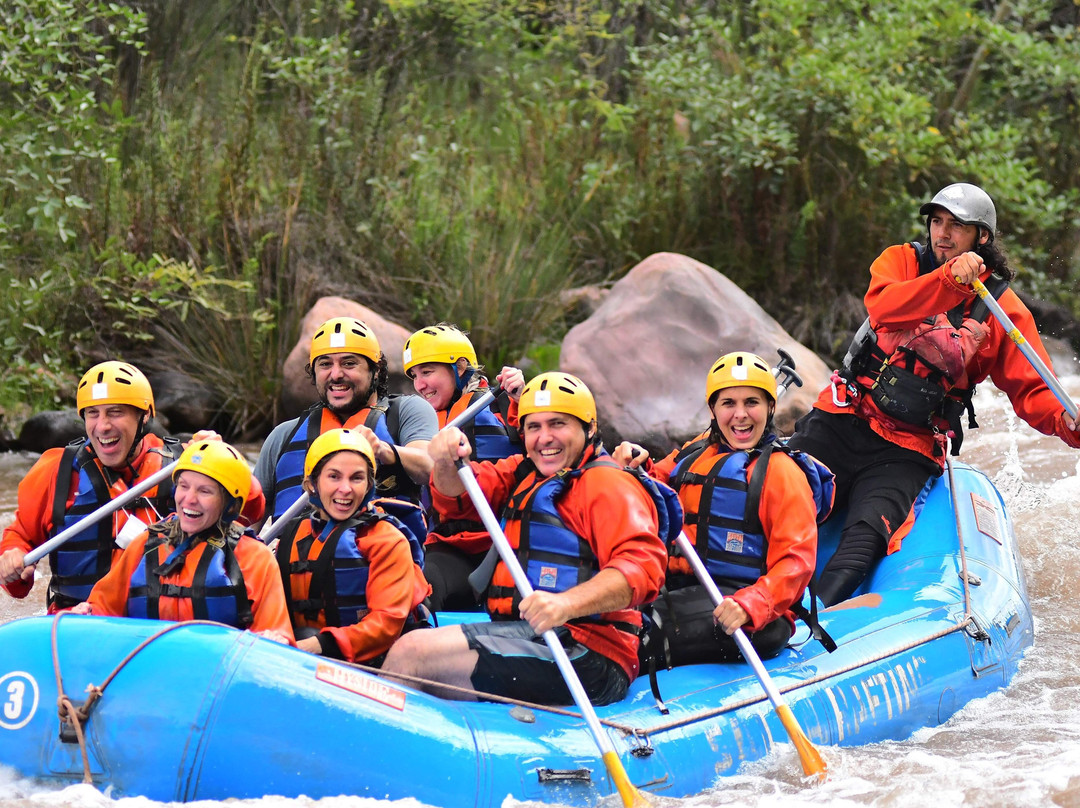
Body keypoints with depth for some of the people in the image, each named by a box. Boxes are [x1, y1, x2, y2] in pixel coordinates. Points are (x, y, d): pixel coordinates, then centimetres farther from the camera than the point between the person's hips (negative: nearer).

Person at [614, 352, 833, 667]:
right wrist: (637, 469, 1)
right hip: (680, 591, 7)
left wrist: (749, 606, -28)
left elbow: (796, 562, -10)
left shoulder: (781, 471, -1)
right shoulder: (698, 451, 19)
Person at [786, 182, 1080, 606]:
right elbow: (883, 310, -18)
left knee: (866, 536, -28)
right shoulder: (901, 260, 5)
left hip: (909, 453, -1)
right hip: (841, 423, 2)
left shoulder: (1004, 309, 6)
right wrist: (949, 280, -33)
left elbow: (1032, 392, 4)